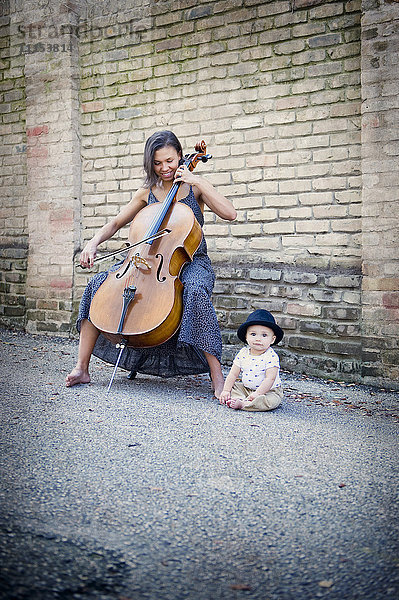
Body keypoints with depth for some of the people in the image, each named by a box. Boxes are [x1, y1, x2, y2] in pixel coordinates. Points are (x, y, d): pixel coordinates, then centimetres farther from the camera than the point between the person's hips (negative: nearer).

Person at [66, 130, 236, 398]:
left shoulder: (195, 187, 0)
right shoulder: (147, 193, 10)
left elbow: (230, 213, -14)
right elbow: (115, 223, 16)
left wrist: (197, 181, -17)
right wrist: (94, 243, -3)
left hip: (191, 262, -4)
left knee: (195, 291, -39)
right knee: (98, 284, -15)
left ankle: (217, 377, -33)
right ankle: (82, 368, -10)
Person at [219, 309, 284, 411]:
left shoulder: (271, 356, -17)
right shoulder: (243, 353, -2)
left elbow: (270, 379, -24)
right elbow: (233, 374, 2)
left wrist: (257, 394, -32)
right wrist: (226, 390, -9)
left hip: (269, 390, -6)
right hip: (246, 389, 6)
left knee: (271, 400, -33)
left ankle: (242, 404, -35)